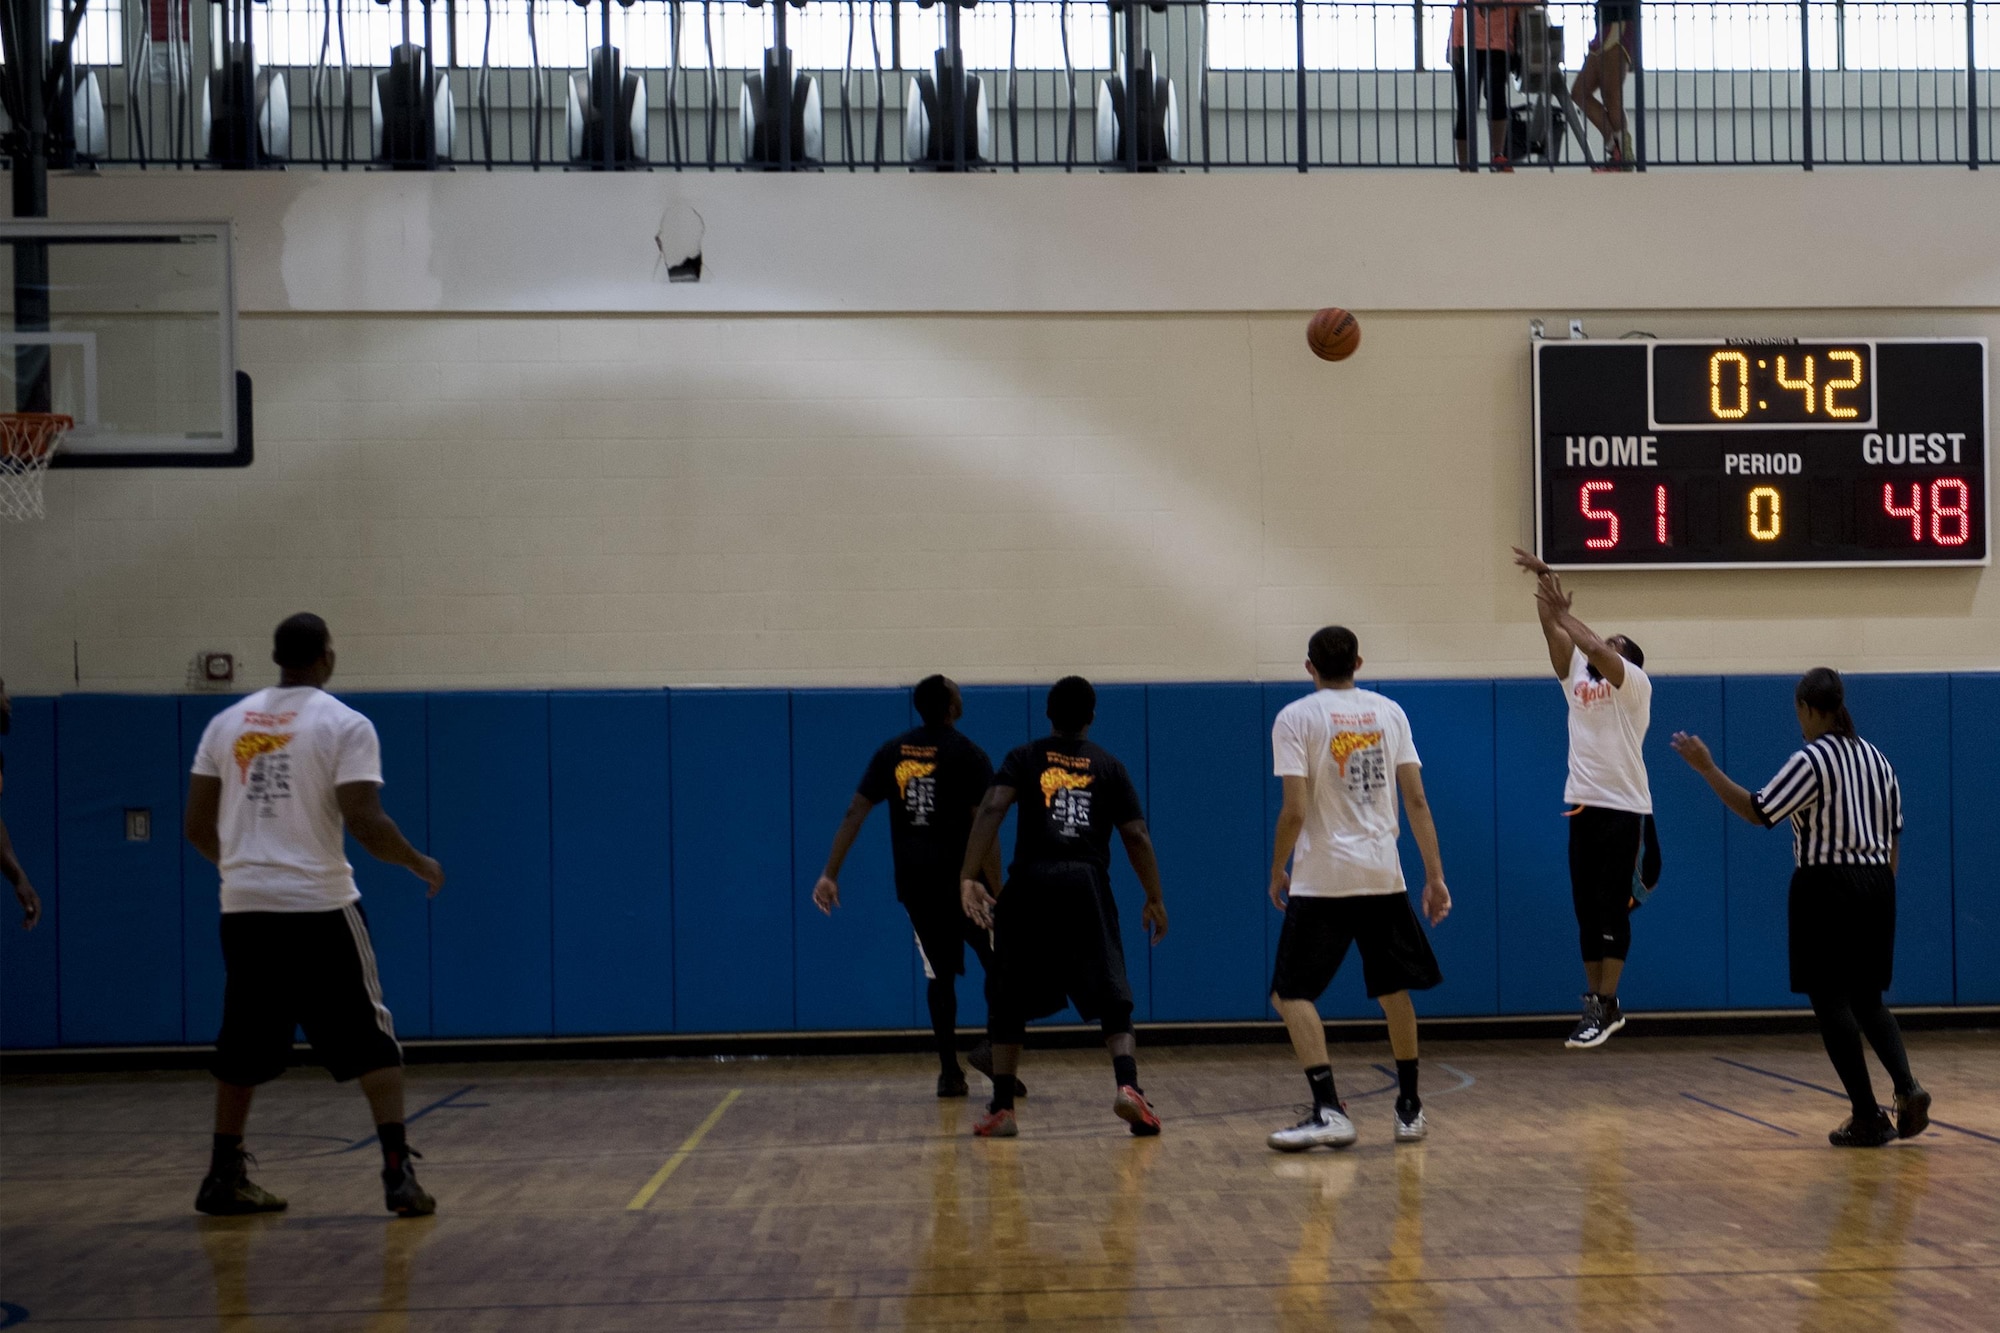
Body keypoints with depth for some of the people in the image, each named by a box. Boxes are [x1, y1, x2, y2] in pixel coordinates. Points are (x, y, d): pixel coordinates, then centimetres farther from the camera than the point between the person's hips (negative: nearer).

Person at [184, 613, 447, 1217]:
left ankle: (224, 1177, 22)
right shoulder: (345, 724, -6)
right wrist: (421, 864, 2)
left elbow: (198, 825, 10)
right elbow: (364, 822, -14)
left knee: (244, 1048, 17)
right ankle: (399, 1174, -3)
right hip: (319, 905, -5)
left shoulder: (227, 722, 8)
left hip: (245, 904, 5)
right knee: (371, 1042, 4)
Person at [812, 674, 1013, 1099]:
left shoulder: (891, 752, 6)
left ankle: (949, 1071, 12)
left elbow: (855, 813, 0)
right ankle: (998, 1054, -6)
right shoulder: (969, 755, -9)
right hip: (961, 880, -4)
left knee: (941, 975, 15)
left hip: (914, 882, 5)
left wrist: (830, 874, 0)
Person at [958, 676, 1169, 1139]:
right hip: (1087, 884, 0)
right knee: (1112, 1001, 7)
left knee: (1009, 1004, 14)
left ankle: (1001, 1109, 10)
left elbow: (991, 809, -7)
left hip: (1031, 884, 0)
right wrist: (1154, 899, 15)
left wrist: (969, 877, -11)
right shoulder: (1109, 766, 12)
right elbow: (1136, 836, 6)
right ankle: (1128, 1087, -16)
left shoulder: (1023, 758, 10)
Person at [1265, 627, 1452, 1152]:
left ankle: (1327, 1110, -12)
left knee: (1292, 993, 1)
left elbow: (1295, 810, -11)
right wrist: (1435, 876, 7)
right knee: (1394, 989, 19)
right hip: (1384, 874, 4)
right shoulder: (1389, 711, 8)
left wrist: (1277, 871, 3)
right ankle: (1410, 1109, 25)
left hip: (1322, 878, -4)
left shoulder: (1295, 717, -3)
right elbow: (1417, 801, 4)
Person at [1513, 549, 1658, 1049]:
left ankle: (1602, 1007, -5)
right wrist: (1544, 581, -6)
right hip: (1583, 806, 6)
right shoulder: (1576, 678, 14)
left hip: (1625, 809, -6)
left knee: (1613, 909, -6)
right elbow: (1555, 633, 4)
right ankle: (1600, 1003, 13)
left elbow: (1597, 649, -20)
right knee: (1586, 909, 6)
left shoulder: (1635, 683, -2)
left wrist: (1563, 613, -15)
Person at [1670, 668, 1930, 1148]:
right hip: (1875, 885, 7)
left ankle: (1868, 1118, 1)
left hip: (1826, 888, -7)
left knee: (1831, 1001, 1)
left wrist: (1707, 768, -14)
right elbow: (1893, 836, 14)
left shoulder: (1810, 761, -13)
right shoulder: (1875, 758, 11)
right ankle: (1907, 1088, -7)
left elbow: (1758, 812, -18)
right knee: (1868, 999, 16)